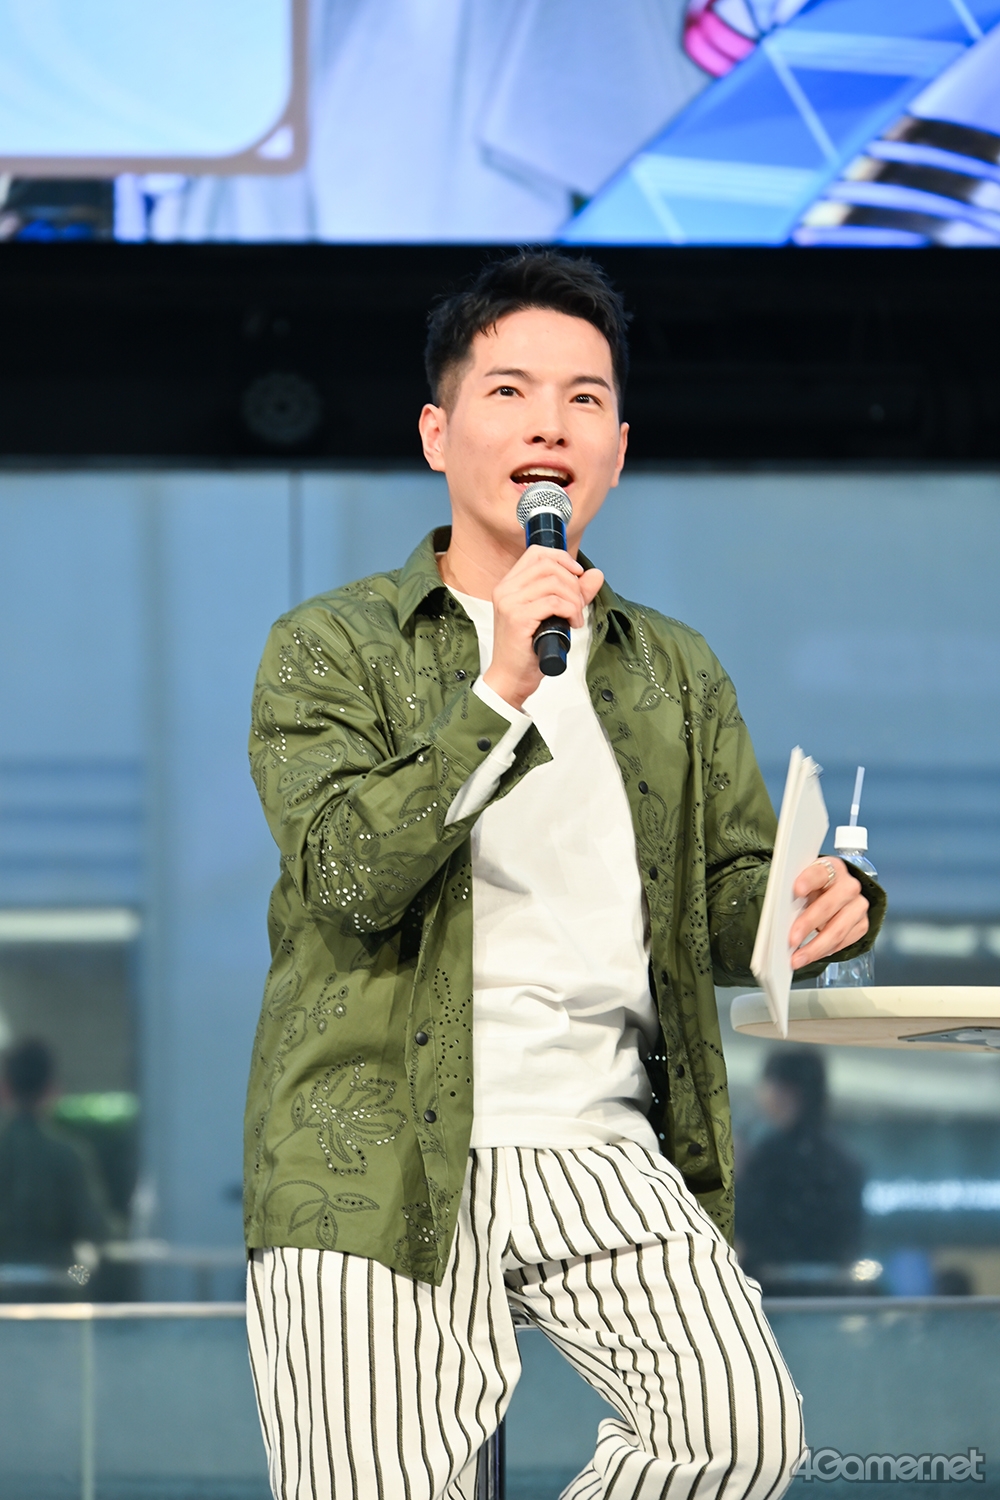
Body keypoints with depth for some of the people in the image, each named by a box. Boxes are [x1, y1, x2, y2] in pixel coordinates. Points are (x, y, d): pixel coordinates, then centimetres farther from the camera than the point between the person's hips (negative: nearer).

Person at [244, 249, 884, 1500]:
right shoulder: (330, 647, 5)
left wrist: (819, 906, -8)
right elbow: (347, 877, -10)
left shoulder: (675, 674, 20)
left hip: (601, 1144, 3)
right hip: (378, 1157, -3)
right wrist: (499, 692, -20)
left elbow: (731, 895, 16)